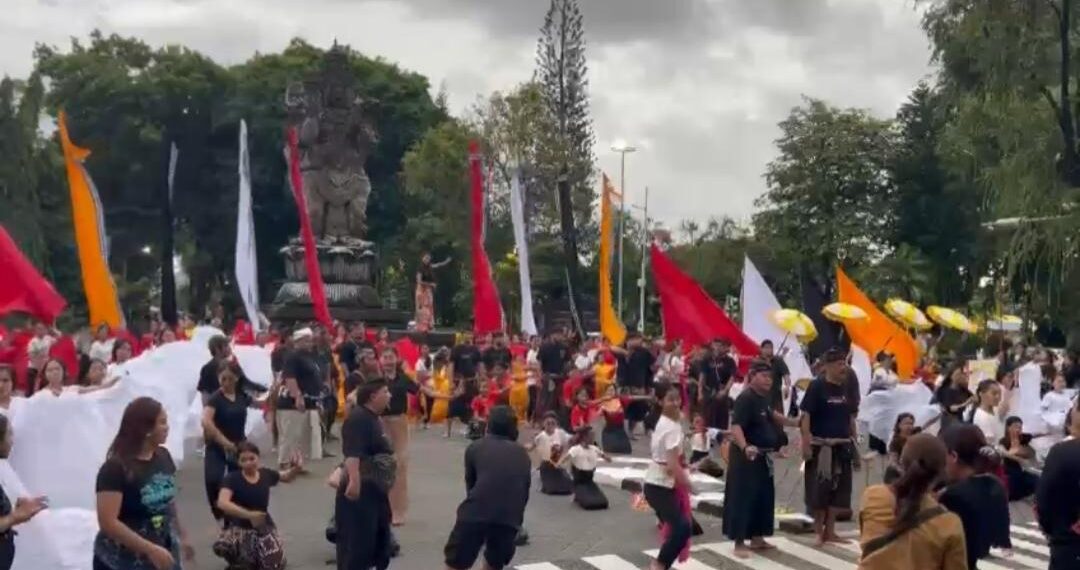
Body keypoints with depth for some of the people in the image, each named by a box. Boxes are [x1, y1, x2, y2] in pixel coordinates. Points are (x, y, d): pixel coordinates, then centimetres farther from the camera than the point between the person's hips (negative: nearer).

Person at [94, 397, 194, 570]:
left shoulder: (163, 457, 2)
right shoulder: (115, 468, -20)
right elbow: (108, 522, -25)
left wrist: (181, 536, 23)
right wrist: (150, 549, -28)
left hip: (162, 554, 7)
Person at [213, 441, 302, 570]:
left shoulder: (266, 474, -1)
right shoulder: (232, 479, -15)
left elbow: (286, 477, 19)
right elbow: (222, 503, -31)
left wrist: (296, 468, -3)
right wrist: (248, 514, -38)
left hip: (263, 526, 3)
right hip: (239, 526, -3)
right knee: (221, 547, -35)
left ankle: (257, 553, 19)